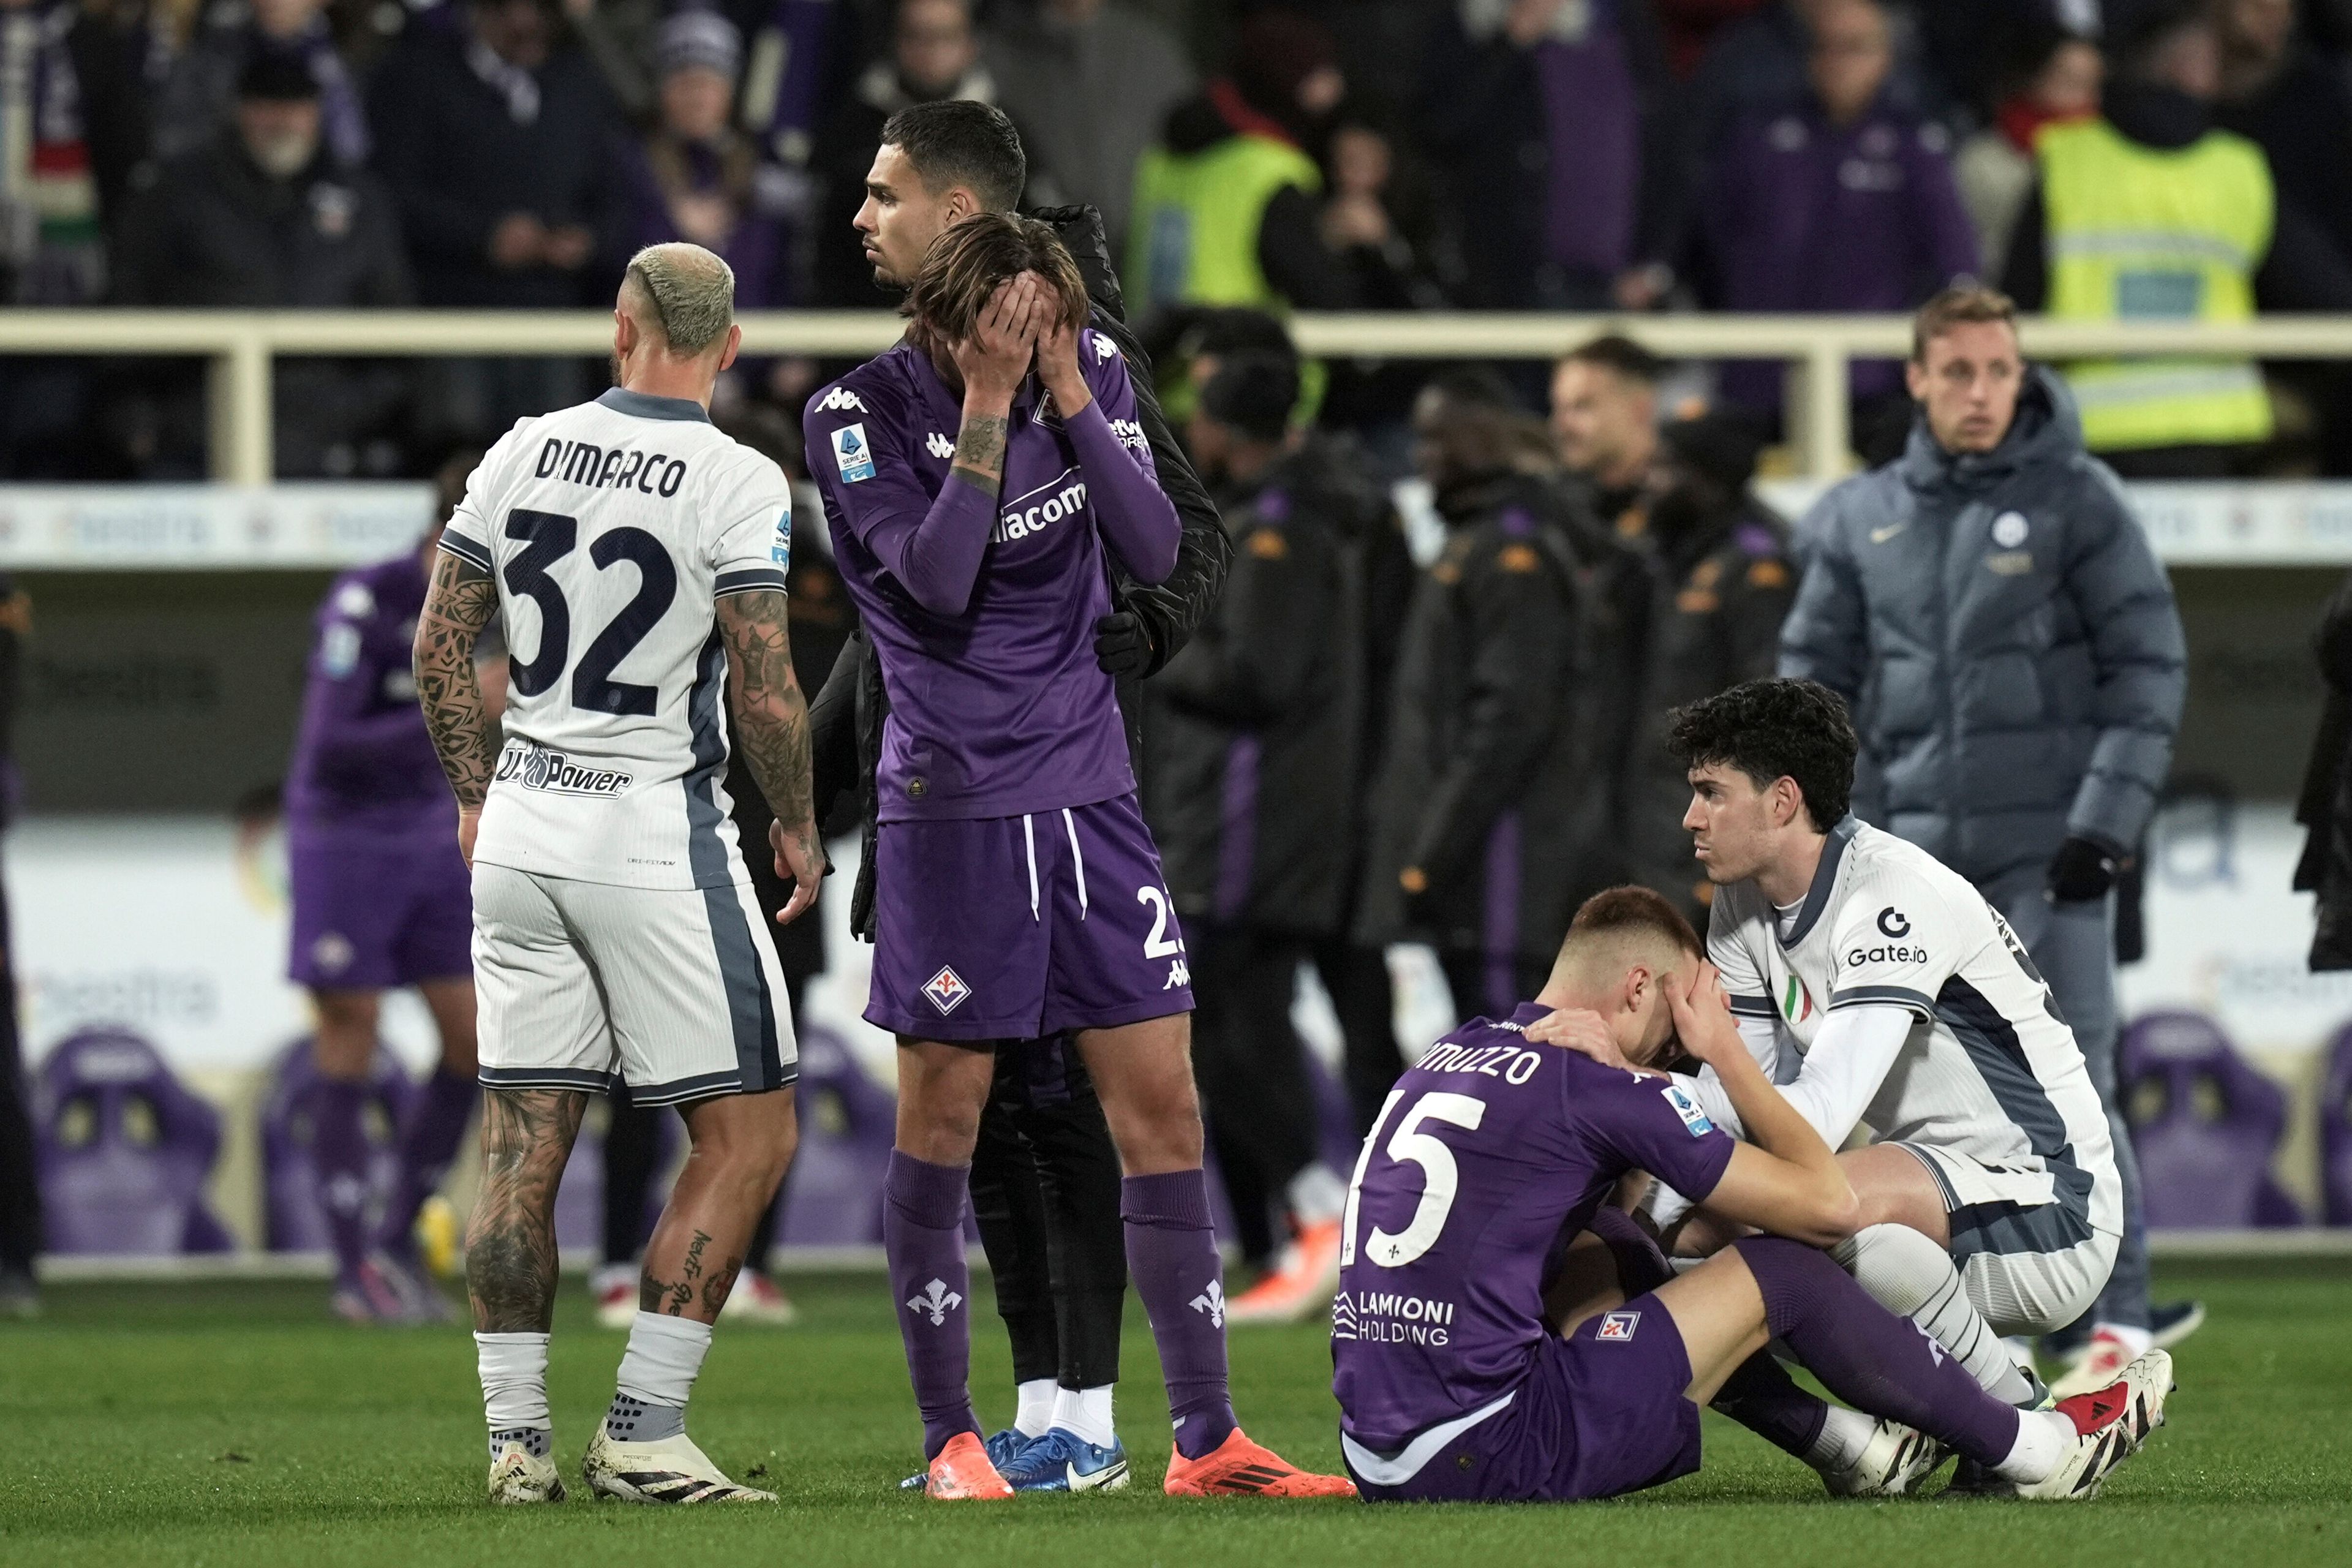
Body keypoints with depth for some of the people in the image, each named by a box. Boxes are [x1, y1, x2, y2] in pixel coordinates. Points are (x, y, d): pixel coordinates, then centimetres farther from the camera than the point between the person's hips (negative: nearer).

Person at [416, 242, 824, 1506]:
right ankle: (641, 1434, -4)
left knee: (523, 1137, 9)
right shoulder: (739, 485, -11)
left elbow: (440, 649, 9)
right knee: (747, 1133, 3)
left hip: (520, 826, 5)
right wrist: (797, 826, 3)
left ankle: (516, 1437, 8)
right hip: (653, 832, -5)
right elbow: (763, 690, -14)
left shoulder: (521, 454, 4)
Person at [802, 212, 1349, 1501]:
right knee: (942, 1116, 1)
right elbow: (937, 579, -22)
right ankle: (950, 1439, 13)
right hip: (951, 803, -4)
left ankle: (1206, 1439, 6)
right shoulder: (860, 412, -11)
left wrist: (1070, 399, -14)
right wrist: (987, 409, -22)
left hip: (1090, 789, 4)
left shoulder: (1091, 372, 1)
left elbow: (1154, 553, -6)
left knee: (1161, 1100, 2)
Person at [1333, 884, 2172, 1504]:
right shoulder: (1598, 1087, -7)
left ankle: (1845, 1439, 33)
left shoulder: (1455, 1051, 15)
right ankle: (2039, 1452, 16)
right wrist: (1724, 1049, 8)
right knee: (1780, 1272, 3)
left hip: (1378, 1460, 8)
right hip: (1489, 1456, -8)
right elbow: (1828, 1204, -2)